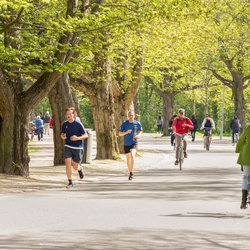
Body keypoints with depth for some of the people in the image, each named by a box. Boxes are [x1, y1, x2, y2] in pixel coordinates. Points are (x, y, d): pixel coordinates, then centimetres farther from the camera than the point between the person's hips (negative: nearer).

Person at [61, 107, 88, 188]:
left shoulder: (78, 124, -9)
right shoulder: (65, 124, 3)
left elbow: (86, 135, -6)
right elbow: (62, 133, 18)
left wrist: (78, 138, -24)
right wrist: (62, 136, -7)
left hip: (77, 148, -2)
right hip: (68, 147, 2)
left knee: (75, 167, 4)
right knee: (67, 163, -17)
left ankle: (80, 168, 43)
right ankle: (70, 182, -7)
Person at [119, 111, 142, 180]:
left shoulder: (137, 123, -4)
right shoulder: (124, 124, -6)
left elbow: (140, 131, 15)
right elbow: (120, 134, -5)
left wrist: (139, 135, -7)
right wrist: (126, 132, -24)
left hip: (134, 143, -2)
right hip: (126, 143, 2)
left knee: (132, 156, -24)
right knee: (128, 158, 13)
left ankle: (131, 173, -22)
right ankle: (130, 172, 32)